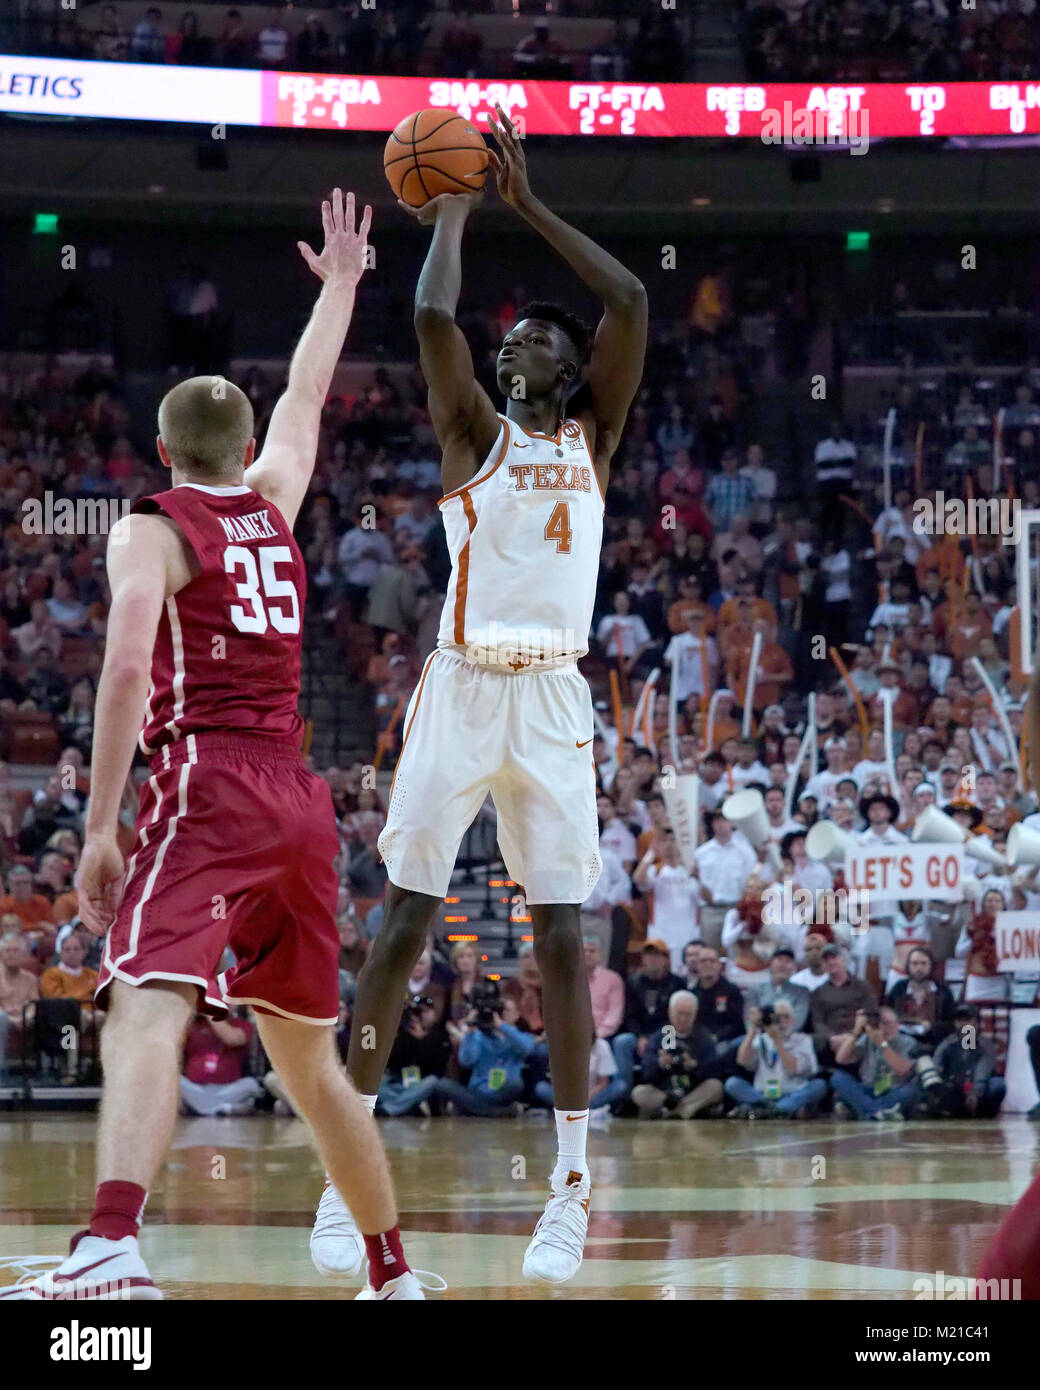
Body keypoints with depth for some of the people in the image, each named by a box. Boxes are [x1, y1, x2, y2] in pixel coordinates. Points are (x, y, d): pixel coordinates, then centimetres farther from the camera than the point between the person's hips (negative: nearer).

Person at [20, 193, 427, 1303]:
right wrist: (340, 283, 50)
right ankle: (392, 1271, 25)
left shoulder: (151, 532, 2)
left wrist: (99, 826, -13)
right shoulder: (276, 504, 17)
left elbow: (129, 670, -13)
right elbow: (305, 397, 36)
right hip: (299, 797, 6)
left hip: (205, 788, -6)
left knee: (144, 1015, -23)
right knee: (309, 1056, 18)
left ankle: (112, 1244, -44)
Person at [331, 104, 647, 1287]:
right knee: (403, 922, -3)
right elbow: (431, 317, -11)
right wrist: (452, 216, 3)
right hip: (459, 692, -2)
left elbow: (631, 300, 2)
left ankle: (571, 1189, -1)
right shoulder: (474, 432, 6)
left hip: (553, 702, 2)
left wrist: (528, 203, 3)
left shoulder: (593, 434, 13)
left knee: (561, 938, -2)